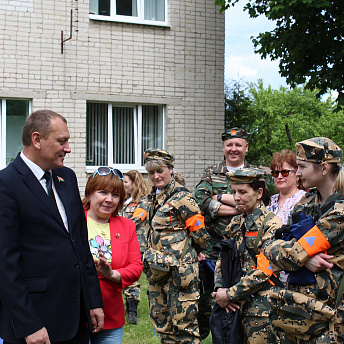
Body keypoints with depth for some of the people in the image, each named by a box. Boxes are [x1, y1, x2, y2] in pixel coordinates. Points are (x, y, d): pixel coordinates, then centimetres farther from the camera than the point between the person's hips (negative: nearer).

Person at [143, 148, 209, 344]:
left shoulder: (182, 198, -12)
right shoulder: (154, 196, 13)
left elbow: (199, 232, -10)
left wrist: (188, 254, 4)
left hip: (180, 268, -8)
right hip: (158, 267, 8)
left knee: (183, 322, -5)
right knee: (162, 321, 13)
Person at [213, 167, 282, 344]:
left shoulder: (272, 224, -9)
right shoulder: (236, 223, 13)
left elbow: (265, 271, -16)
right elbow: (222, 260, 14)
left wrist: (230, 294, -15)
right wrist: (220, 289, -4)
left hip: (260, 309, -6)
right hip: (234, 306, 6)